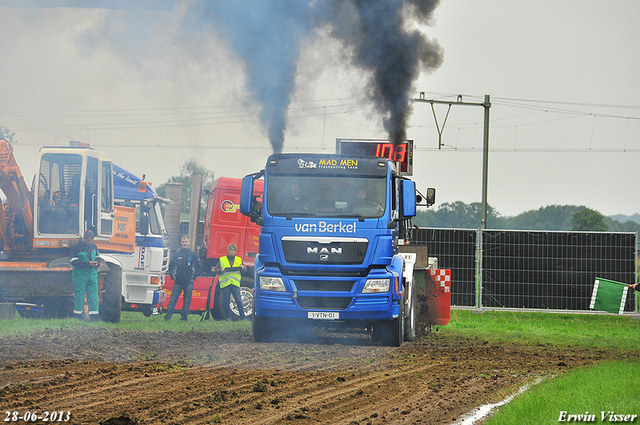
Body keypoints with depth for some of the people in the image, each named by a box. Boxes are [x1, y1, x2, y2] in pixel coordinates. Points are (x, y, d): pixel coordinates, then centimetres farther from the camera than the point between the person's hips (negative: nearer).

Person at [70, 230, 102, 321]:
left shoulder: (93, 246, 10)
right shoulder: (76, 247, -8)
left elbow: (98, 257, 21)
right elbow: (74, 261, -13)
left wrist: (97, 262, -4)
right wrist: (87, 263, -19)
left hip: (92, 274, 5)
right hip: (80, 275, -5)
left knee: (93, 295, 1)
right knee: (79, 294, 1)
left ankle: (94, 315, 2)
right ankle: (78, 315, 11)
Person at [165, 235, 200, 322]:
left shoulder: (192, 254, 6)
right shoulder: (177, 254, 9)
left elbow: (198, 267, 11)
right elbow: (171, 265, 16)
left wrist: (193, 277, 4)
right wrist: (173, 276, 7)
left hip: (189, 282, 0)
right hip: (178, 282, 0)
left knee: (187, 301, 3)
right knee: (172, 300, -6)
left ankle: (184, 317, 10)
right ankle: (167, 317, -8)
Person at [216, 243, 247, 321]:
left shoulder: (239, 259, 16)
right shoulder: (222, 260, 12)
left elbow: (244, 269, 13)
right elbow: (217, 269, 9)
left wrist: (243, 267, -10)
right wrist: (221, 270, -14)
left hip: (235, 283, 0)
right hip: (225, 283, 0)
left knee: (239, 301, -6)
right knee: (226, 302, 0)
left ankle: (243, 317, -3)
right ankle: (228, 317, 8)